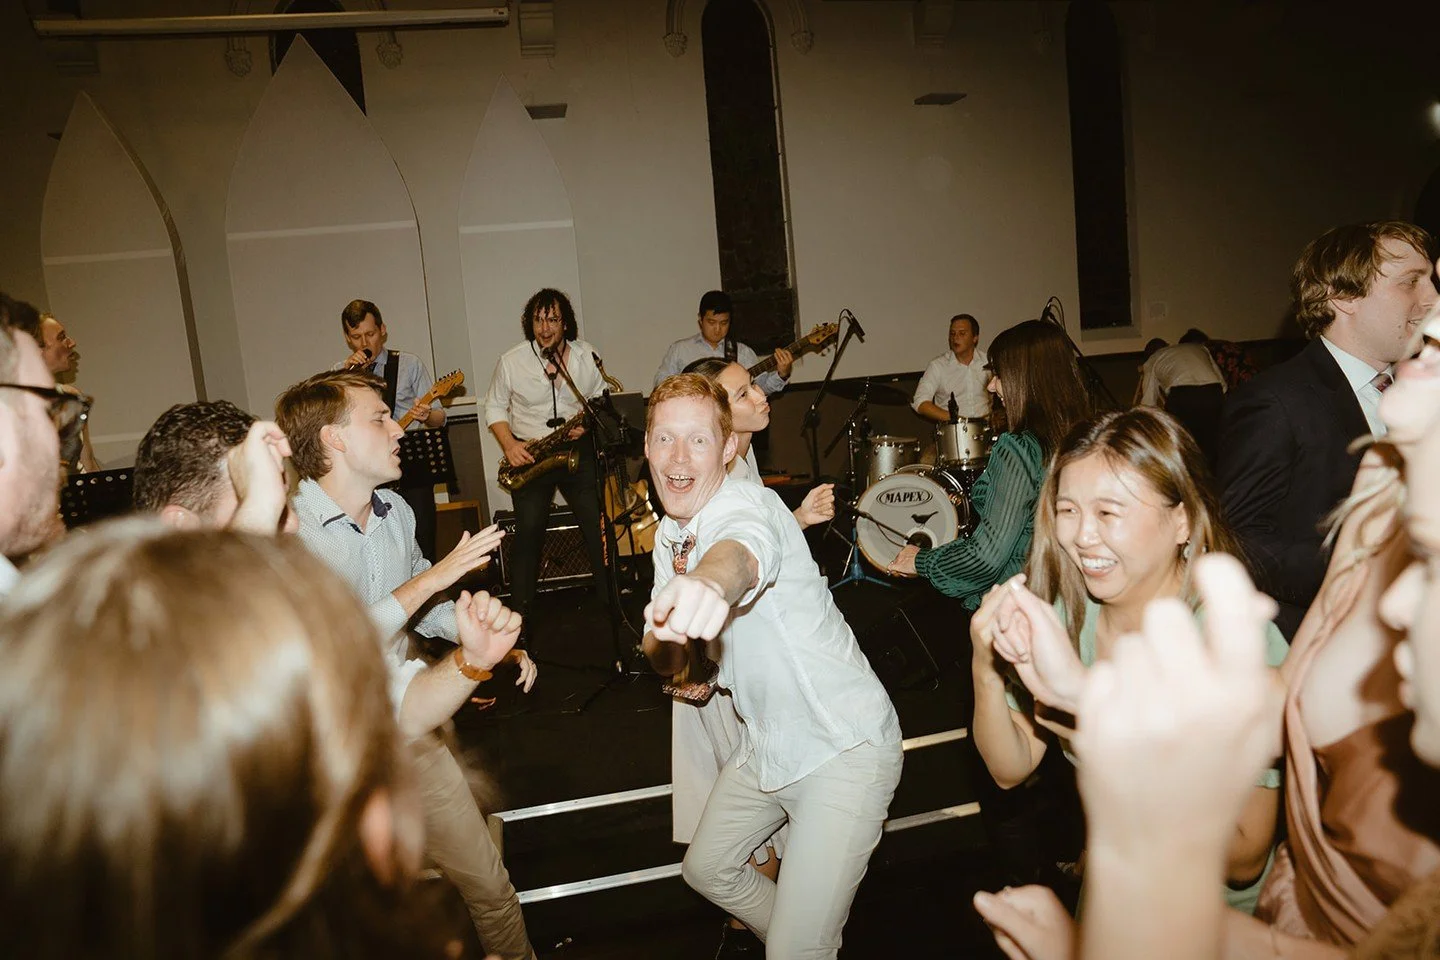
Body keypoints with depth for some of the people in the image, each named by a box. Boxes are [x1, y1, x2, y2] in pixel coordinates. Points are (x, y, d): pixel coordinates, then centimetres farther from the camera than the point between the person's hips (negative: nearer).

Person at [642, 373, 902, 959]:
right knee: (706, 869, 25)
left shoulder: (747, 504, -23)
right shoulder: (669, 535, 3)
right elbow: (661, 655, 5)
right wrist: (668, 644, -18)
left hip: (842, 751, -9)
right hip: (764, 747, 9)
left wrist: (711, 582, -72)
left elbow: (741, 553, -49)